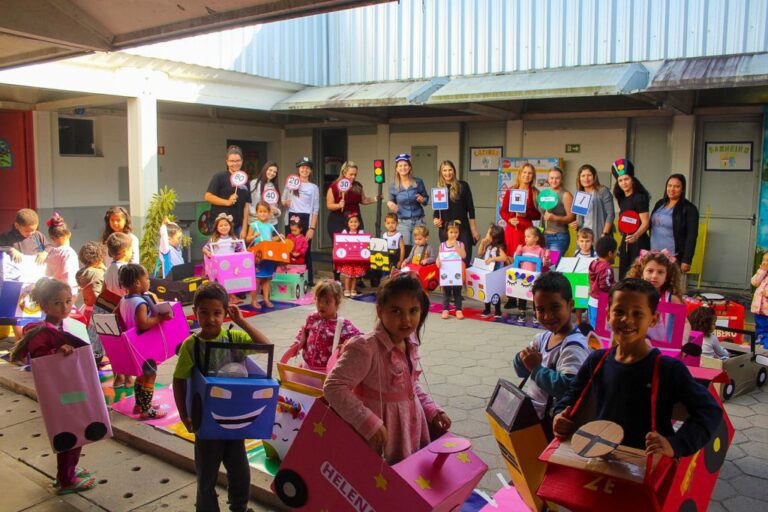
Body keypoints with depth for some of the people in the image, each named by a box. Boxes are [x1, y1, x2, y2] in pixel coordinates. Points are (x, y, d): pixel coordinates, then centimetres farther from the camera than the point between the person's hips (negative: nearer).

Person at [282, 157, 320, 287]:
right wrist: (286, 203, -7)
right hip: (291, 219, 2)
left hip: (306, 220, -1)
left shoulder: (314, 187, 7)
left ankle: (309, 279, 4)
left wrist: (312, 228, -7)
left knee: (306, 249, -2)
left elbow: (315, 209, 2)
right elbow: (283, 201, 19)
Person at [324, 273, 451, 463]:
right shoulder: (365, 348, -25)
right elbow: (334, 387, -28)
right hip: (381, 435, -7)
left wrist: (432, 411, 4)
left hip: (411, 426, 7)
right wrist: (369, 424, -28)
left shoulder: (410, 344, 0)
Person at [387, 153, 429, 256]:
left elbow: (426, 199, 11)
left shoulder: (418, 182, 0)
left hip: (418, 221, 0)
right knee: (404, 250, -5)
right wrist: (389, 203, -10)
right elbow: (392, 202, 12)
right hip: (402, 222, 0)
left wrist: (422, 200, -11)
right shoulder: (393, 185, 1)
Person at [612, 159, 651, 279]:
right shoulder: (622, 198, 10)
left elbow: (645, 222, -19)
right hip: (625, 242, 8)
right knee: (623, 275, 8)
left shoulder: (640, 198, -13)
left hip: (639, 242, -8)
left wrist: (635, 235, -36)